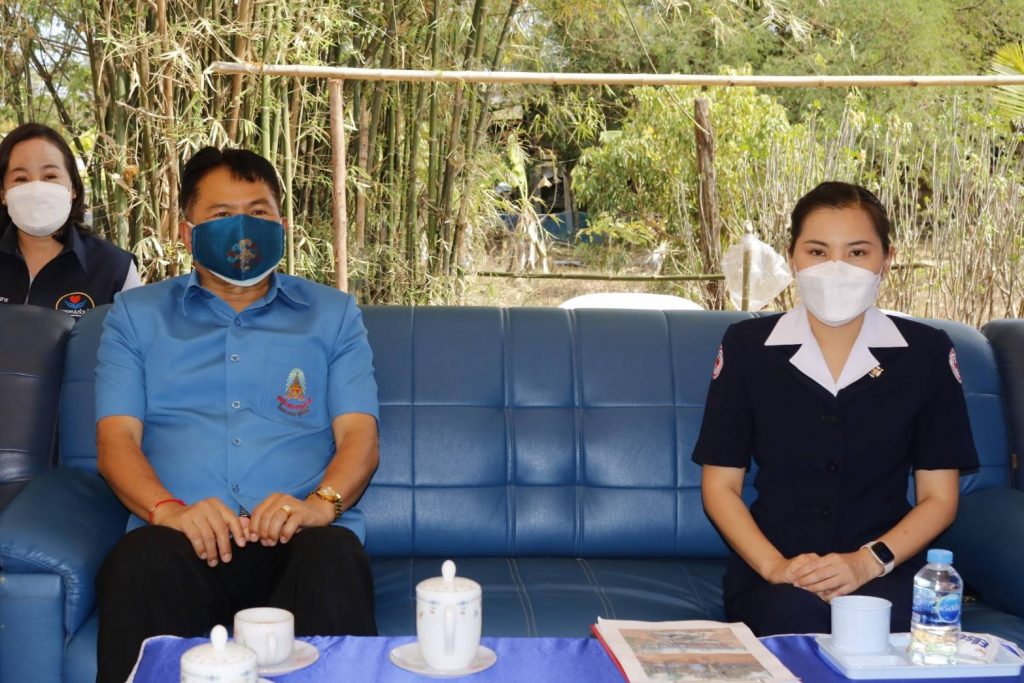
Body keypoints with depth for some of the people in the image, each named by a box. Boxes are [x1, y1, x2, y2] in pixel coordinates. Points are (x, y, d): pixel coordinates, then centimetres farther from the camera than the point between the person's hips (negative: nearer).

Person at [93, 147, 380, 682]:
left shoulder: (333, 313, 21)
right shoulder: (135, 314, 20)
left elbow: (359, 435, 9)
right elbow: (116, 439, 8)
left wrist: (321, 503, -14)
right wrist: (169, 510, -14)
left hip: (296, 536, 0)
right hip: (181, 536, 0)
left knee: (335, 558, -36)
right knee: (141, 561, -36)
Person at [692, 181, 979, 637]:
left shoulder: (927, 352, 3)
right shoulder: (746, 346, 2)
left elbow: (938, 496, 5)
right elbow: (720, 485, 5)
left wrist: (868, 561, -12)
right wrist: (774, 566, -11)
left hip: (884, 569, 0)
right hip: (774, 572, 0)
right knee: (795, 615, -34)